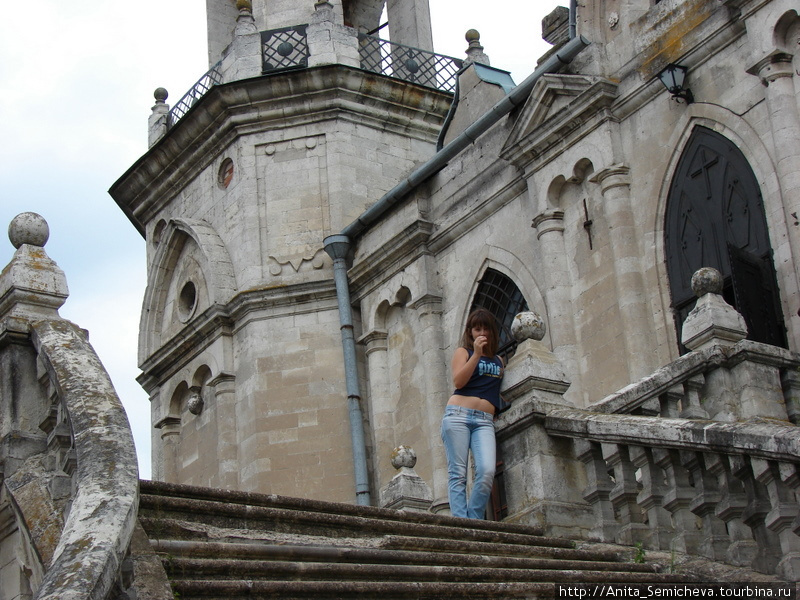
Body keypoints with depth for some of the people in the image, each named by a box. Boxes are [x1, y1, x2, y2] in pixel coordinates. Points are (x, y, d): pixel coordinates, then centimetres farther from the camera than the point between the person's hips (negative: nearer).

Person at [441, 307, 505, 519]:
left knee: (487, 471, -20)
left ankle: (474, 521, -14)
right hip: (458, 415, -3)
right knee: (457, 474, -11)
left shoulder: (499, 360, 23)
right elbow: (458, 382, -5)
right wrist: (476, 354, -10)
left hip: (484, 421, 3)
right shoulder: (463, 352, 12)